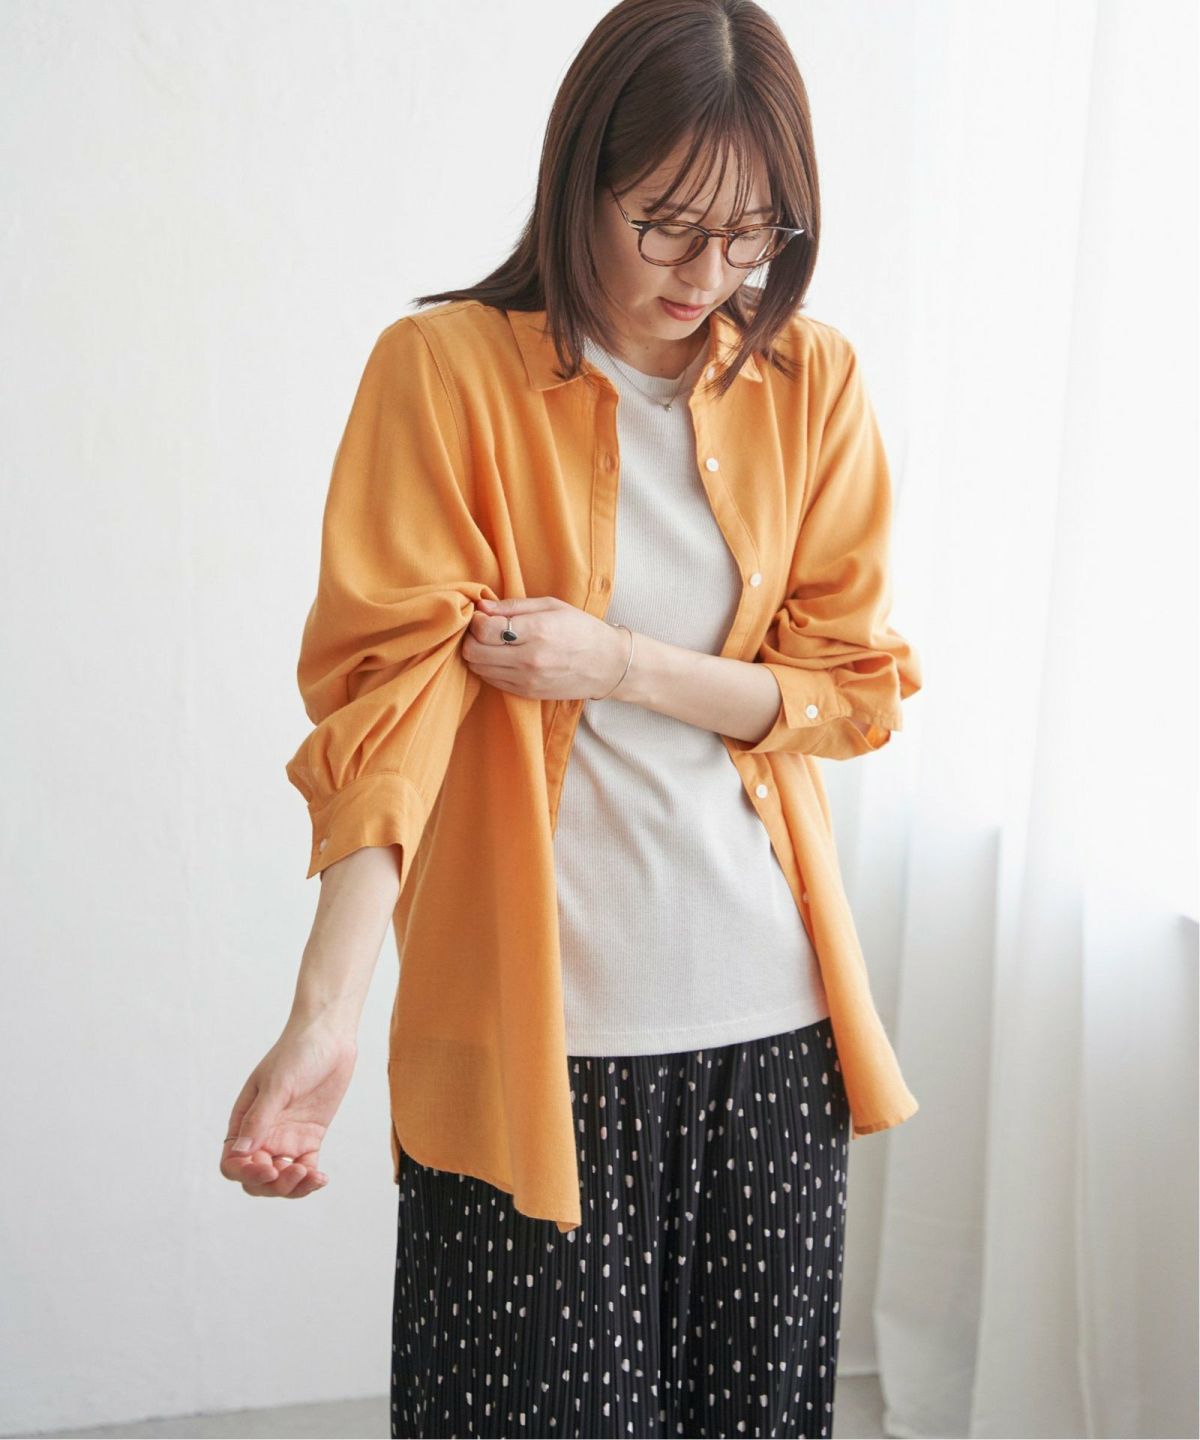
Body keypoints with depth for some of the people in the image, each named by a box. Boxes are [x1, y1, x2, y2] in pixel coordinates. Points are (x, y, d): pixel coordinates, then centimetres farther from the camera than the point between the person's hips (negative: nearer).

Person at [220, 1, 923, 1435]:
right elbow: (387, 694, -12)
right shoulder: (444, 370, -5)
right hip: (532, 1021, -3)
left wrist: (621, 664, -13)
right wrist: (323, 1013, -24)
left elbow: (854, 685, 4)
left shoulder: (814, 381, 5)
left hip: (769, 1015, 4)